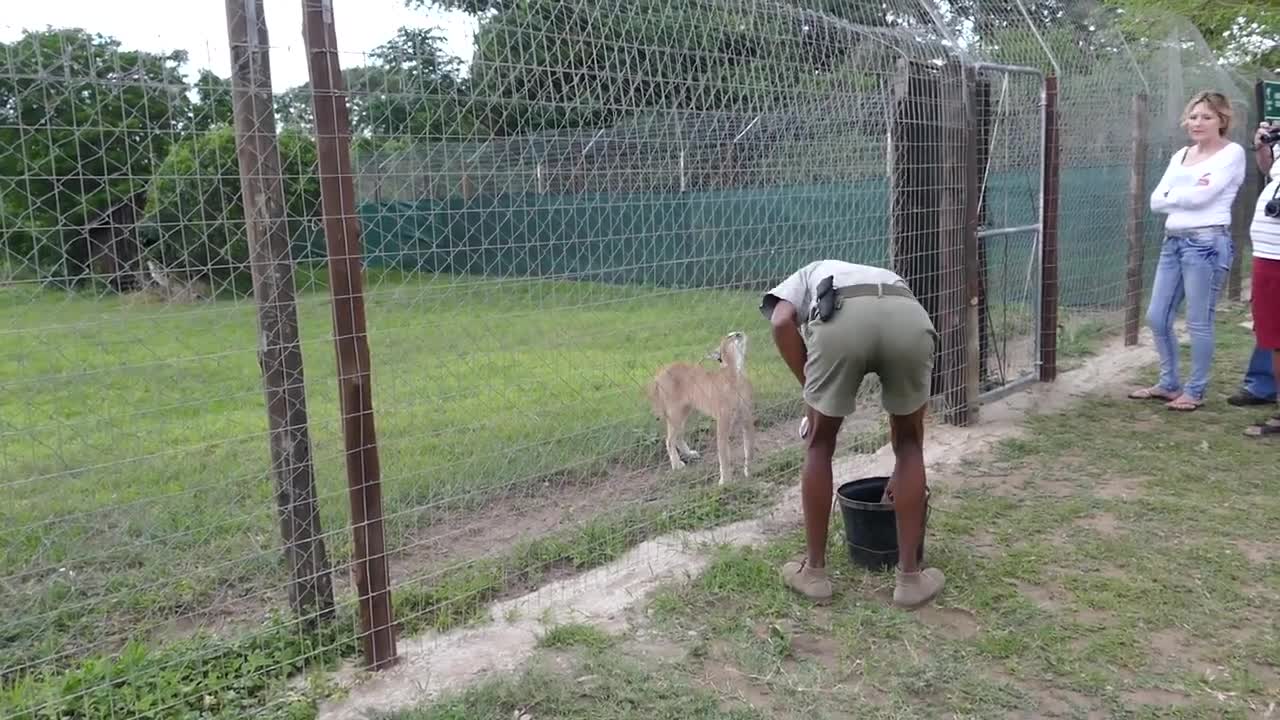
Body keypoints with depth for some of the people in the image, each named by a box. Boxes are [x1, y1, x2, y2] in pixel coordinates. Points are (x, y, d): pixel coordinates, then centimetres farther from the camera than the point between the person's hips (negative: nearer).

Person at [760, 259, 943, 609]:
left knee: (820, 444, 21)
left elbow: (782, 322, 10)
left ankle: (814, 571, 30)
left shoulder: (809, 276, 40)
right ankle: (909, 577, 28)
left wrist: (810, 390, 18)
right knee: (909, 444, 26)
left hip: (841, 318, -2)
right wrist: (899, 471, 55)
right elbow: (909, 416, 44)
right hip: (911, 320, 3)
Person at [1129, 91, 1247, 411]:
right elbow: (1156, 201, 6)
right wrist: (1188, 194, -10)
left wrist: (1173, 195, 2)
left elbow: (1201, 196, -16)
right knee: (1157, 317, 9)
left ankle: (1195, 391, 12)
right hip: (1173, 242, 7)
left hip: (1207, 243, -7)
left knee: (1198, 322, -1)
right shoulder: (1180, 156, 16)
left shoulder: (1232, 153, -3)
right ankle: (1169, 384, 24)